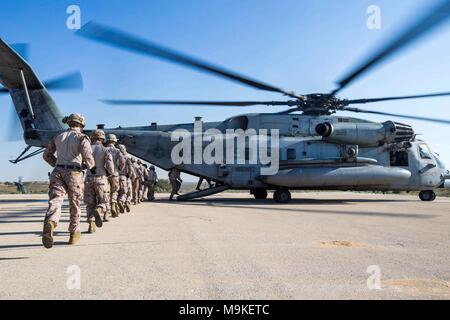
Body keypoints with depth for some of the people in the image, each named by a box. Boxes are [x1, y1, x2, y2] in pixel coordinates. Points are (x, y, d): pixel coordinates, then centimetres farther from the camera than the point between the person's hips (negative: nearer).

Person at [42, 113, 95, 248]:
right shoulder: (81, 137, 1)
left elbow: (46, 155, 20)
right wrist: (92, 167, 2)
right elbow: (87, 154, -16)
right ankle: (74, 233, 23)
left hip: (58, 172, 3)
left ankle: (49, 224, -41)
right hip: (74, 173, -3)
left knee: (55, 201, -11)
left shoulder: (58, 137, 17)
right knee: (74, 205, 12)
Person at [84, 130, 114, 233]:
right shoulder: (105, 150, -2)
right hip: (101, 179, -2)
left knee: (90, 204, 14)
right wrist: (109, 172, 10)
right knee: (103, 203, 8)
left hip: (89, 179, 2)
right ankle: (98, 211, -25)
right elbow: (110, 166, -12)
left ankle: (91, 225, 3)